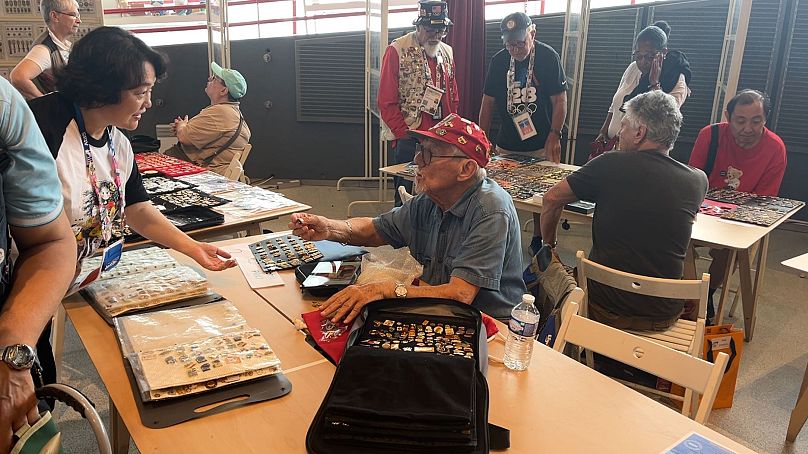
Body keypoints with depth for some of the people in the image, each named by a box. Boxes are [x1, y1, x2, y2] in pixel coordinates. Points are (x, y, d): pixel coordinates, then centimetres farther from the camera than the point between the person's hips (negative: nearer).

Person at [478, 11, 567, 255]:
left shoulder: (548, 57, -7)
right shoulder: (499, 61, 2)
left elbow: (559, 99, -6)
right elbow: (488, 102, 6)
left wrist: (554, 135, -14)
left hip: (540, 145, -3)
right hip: (506, 145, 3)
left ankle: (539, 239, 20)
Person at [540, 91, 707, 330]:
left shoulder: (611, 165, -13)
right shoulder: (698, 180, -4)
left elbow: (551, 199, -2)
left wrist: (549, 245, 13)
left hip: (606, 309, -3)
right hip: (665, 315, 4)